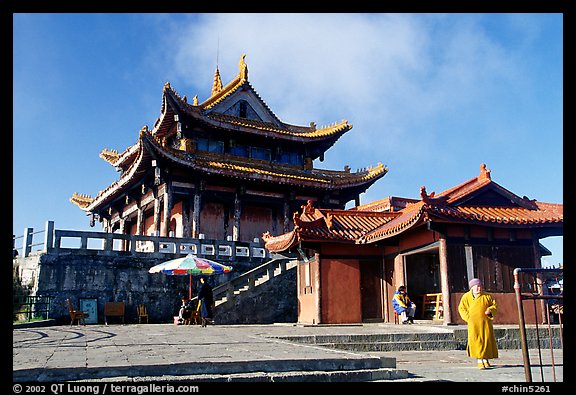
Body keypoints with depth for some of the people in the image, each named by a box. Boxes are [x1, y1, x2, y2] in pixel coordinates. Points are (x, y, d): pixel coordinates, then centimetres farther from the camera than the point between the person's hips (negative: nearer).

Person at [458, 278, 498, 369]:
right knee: (476, 341, -8)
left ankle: (486, 360, 20)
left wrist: (490, 310, -8)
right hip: (473, 323, -2)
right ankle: (479, 361, -2)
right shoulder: (466, 297, 3)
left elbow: (494, 305, 13)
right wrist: (468, 317, -6)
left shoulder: (487, 296, 7)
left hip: (485, 322, 2)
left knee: (487, 340, 4)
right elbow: (461, 308, 5)